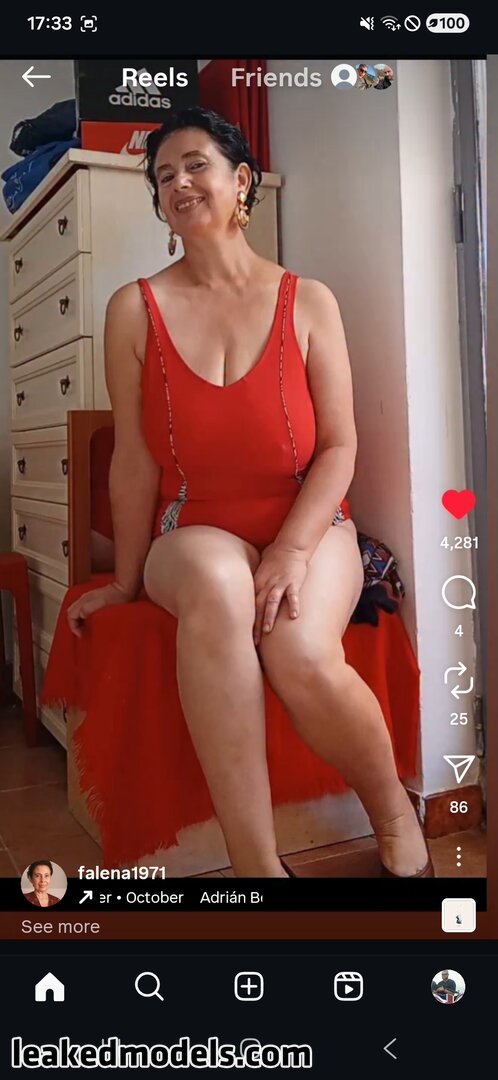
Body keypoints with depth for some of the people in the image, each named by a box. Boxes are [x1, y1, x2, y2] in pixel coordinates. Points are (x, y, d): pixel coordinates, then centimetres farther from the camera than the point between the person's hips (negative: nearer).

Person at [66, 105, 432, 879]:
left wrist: (293, 549, -18)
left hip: (309, 525, 0)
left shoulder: (308, 301, 2)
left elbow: (339, 446, -3)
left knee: (302, 653, -32)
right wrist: (128, 578, 4)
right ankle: (256, 861, -28)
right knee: (216, 581, -37)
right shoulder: (135, 309, 2)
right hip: (195, 535, 1)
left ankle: (396, 821, 0)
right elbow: (135, 458, 2)